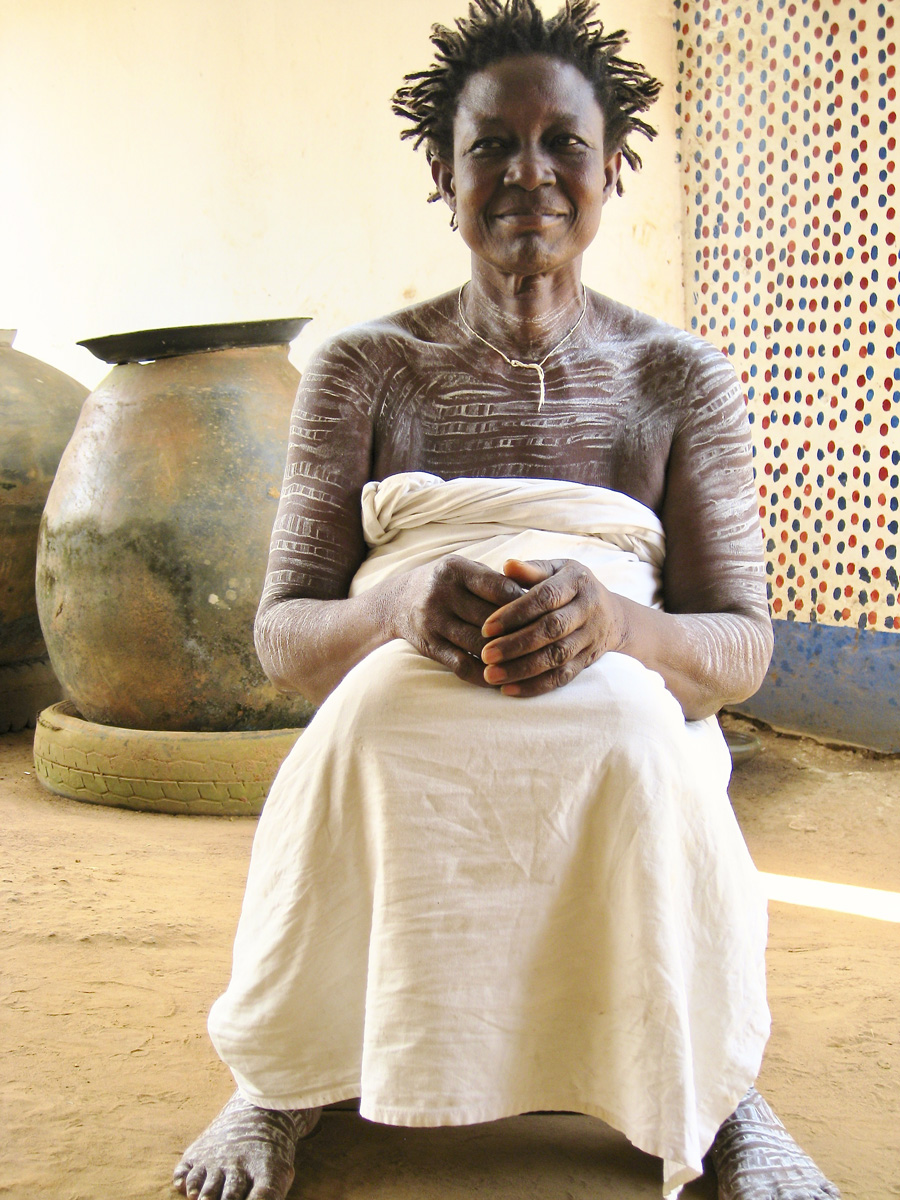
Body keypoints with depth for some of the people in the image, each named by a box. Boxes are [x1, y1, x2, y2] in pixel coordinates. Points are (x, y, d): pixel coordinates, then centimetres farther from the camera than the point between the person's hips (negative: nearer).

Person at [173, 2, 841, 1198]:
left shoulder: (683, 378, 3)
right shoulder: (365, 369, 3)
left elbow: (743, 645, -1)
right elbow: (281, 635, -1)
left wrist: (609, 618, -26)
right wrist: (402, 603, -26)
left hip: (629, 752, 0)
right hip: (403, 754, 1)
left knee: (630, 724, -35)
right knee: (369, 717, -34)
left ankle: (718, 1091, -9)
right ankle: (281, 1082, -9)